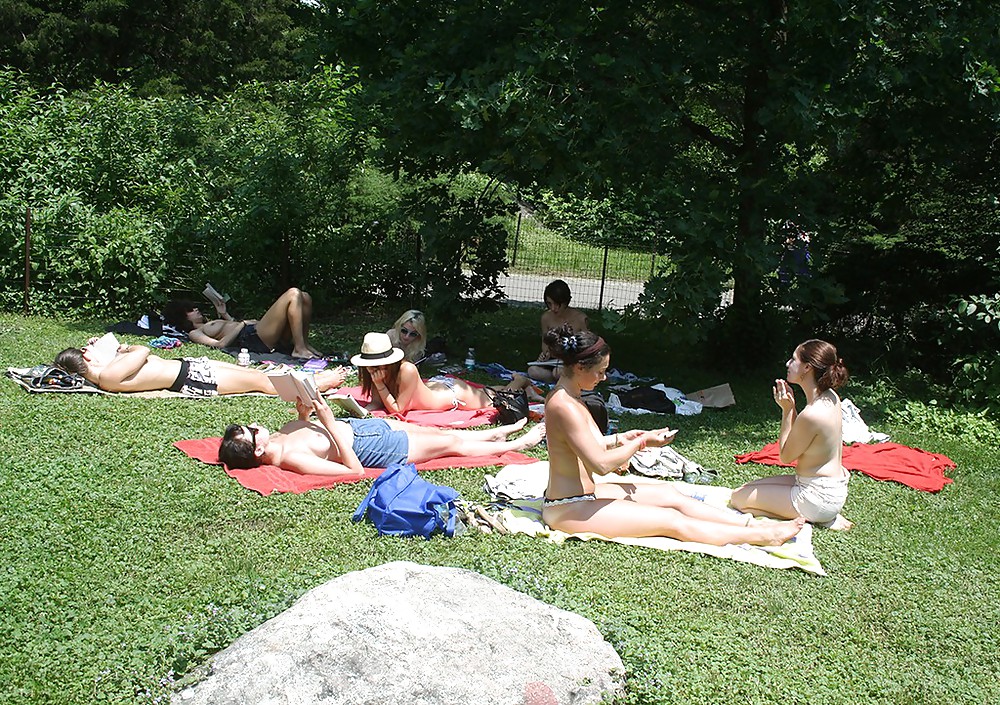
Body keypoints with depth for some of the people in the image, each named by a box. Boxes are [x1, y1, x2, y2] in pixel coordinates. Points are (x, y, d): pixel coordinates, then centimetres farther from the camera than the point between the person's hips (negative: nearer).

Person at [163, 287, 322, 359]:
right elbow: (219, 344, -13)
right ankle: (299, 349, -23)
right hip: (253, 338, -10)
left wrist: (224, 314, 23)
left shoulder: (209, 324, 32)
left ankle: (304, 344, 3)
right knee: (293, 294, -19)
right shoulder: (194, 333, 4)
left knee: (304, 298, 3)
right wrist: (241, 325, -9)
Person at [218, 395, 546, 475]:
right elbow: (354, 469, -34)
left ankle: (500, 432, 43)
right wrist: (329, 422, -36)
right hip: (371, 448, -9)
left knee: (438, 431, 21)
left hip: (354, 425, 9)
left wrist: (303, 411, -6)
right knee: (452, 443, 7)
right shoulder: (289, 458, -34)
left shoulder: (277, 437, -8)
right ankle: (519, 444, 28)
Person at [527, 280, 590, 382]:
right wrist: (546, 352, -9)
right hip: (554, 361, 4)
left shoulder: (580, 318, -13)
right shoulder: (546, 317, -2)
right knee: (532, 370, -27)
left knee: (558, 372, -37)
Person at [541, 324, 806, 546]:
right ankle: (764, 536, -2)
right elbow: (601, 464, -24)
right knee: (672, 521, -7)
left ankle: (753, 523, 10)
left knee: (668, 494, 7)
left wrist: (622, 438, 2)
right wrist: (642, 442, -12)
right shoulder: (565, 407, -24)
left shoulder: (564, 397, 8)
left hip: (584, 494, 10)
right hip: (568, 510, -10)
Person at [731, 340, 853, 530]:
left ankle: (817, 519, -4)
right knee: (750, 487, 20)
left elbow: (786, 456, -13)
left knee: (739, 498, -2)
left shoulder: (812, 414, -28)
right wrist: (791, 406, 0)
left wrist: (787, 410, -15)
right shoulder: (830, 397, 0)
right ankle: (825, 515, 12)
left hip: (818, 497, -10)